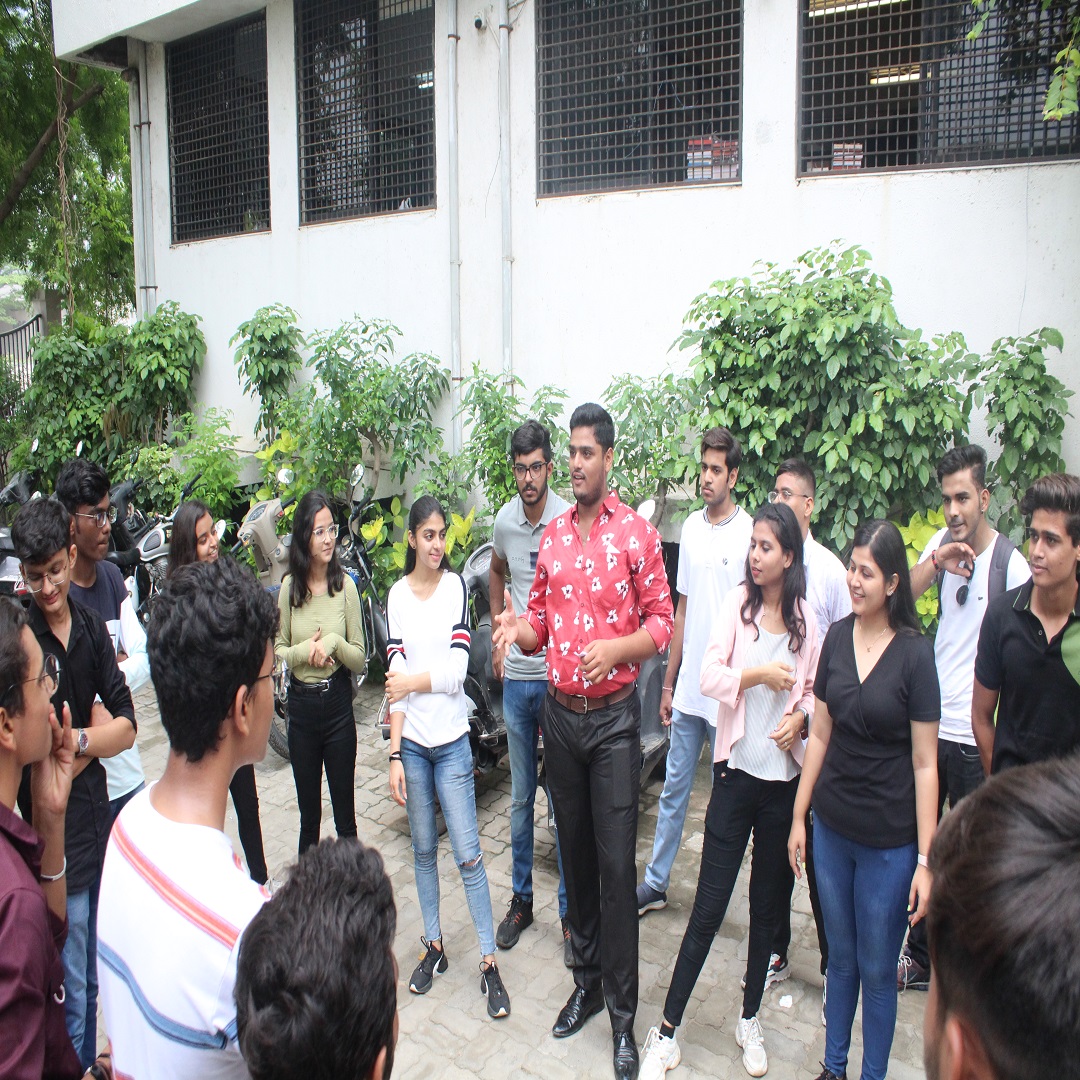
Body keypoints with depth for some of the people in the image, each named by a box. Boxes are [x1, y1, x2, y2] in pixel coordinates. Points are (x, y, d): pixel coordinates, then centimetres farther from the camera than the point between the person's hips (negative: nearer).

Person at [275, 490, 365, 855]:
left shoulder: (345, 585, -8)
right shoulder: (289, 586, -2)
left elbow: (359, 659, -5)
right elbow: (277, 651, 3)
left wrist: (333, 642, -22)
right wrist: (305, 650, -15)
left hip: (338, 703, -2)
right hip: (301, 705, 2)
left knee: (345, 814, 8)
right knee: (308, 814, 16)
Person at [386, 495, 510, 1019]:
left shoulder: (456, 586, -4)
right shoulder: (398, 594, 1)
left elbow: (456, 670, -10)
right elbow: (395, 678, -2)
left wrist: (412, 682, 0)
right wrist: (395, 754, -5)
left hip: (452, 741, -2)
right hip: (411, 743, 2)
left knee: (468, 855, 1)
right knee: (424, 849, 14)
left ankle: (489, 964, 12)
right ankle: (434, 946, 31)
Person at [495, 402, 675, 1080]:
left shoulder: (637, 533, -7)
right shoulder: (553, 536, 8)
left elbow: (661, 619, -5)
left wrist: (617, 647, -22)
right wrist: (520, 631, -8)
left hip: (614, 718, -5)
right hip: (559, 714, 5)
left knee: (617, 862, 0)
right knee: (576, 852, 16)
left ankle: (623, 1014, 16)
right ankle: (587, 980, 33)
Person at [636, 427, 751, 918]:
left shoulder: (749, 532, -13)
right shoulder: (691, 527, 7)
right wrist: (668, 683, 15)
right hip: (687, 688, 6)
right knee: (673, 789, 15)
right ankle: (655, 883, 27)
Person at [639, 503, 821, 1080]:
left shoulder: (805, 617, 1)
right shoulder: (737, 603, -5)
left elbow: (813, 690, 11)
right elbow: (709, 676, -12)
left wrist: (800, 716, -8)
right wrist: (758, 673, -22)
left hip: (785, 777, 3)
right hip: (738, 771, -2)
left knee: (767, 906, 15)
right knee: (709, 907, 1)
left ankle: (750, 1020, 35)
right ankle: (667, 1032, 15)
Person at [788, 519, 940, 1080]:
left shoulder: (914, 653, -13)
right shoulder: (837, 637, -1)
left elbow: (924, 764, -10)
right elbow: (820, 734, 5)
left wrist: (925, 860, -10)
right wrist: (799, 816, 7)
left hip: (889, 842, -4)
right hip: (832, 828, 4)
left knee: (876, 970, 12)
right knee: (840, 958, 20)